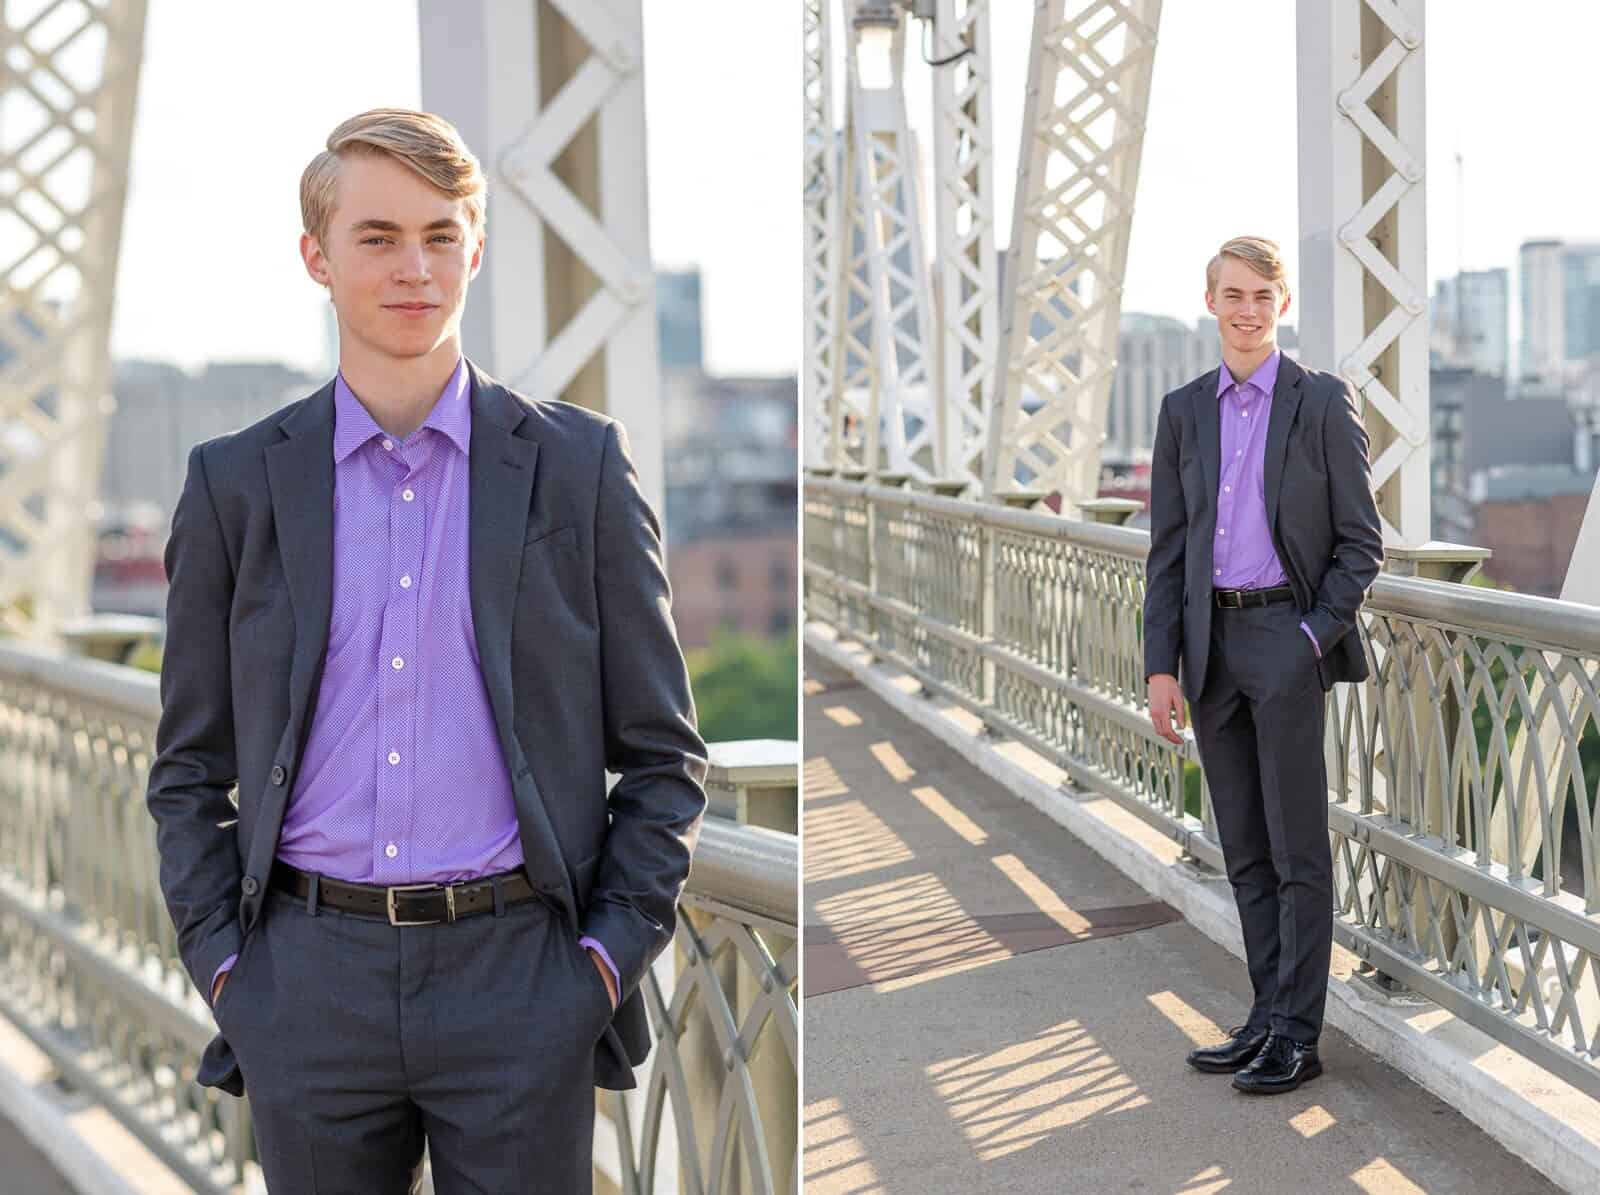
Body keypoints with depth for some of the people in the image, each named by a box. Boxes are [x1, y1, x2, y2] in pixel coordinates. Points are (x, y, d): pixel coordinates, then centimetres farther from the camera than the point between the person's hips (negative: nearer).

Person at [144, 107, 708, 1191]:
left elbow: (664, 756, 5)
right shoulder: (236, 483, 6)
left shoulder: (580, 466, 3)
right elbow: (189, 768, 11)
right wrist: (223, 968, 1)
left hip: (520, 976, -1)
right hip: (310, 983, 1)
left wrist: (609, 958, -3)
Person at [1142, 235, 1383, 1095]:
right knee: (1245, 852, 10)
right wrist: (1162, 664, 3)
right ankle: (1267, 1017, 19)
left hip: (1289, 641, -5)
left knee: (1297, 848, -2)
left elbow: (1361, 540, -1)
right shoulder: (1184, 410, 10)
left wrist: (1316, 635, -11)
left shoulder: (1324, 403, -2)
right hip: (1211, 642, 5)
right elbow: (1167, 547, 10)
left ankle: (1298, 1036, 4)